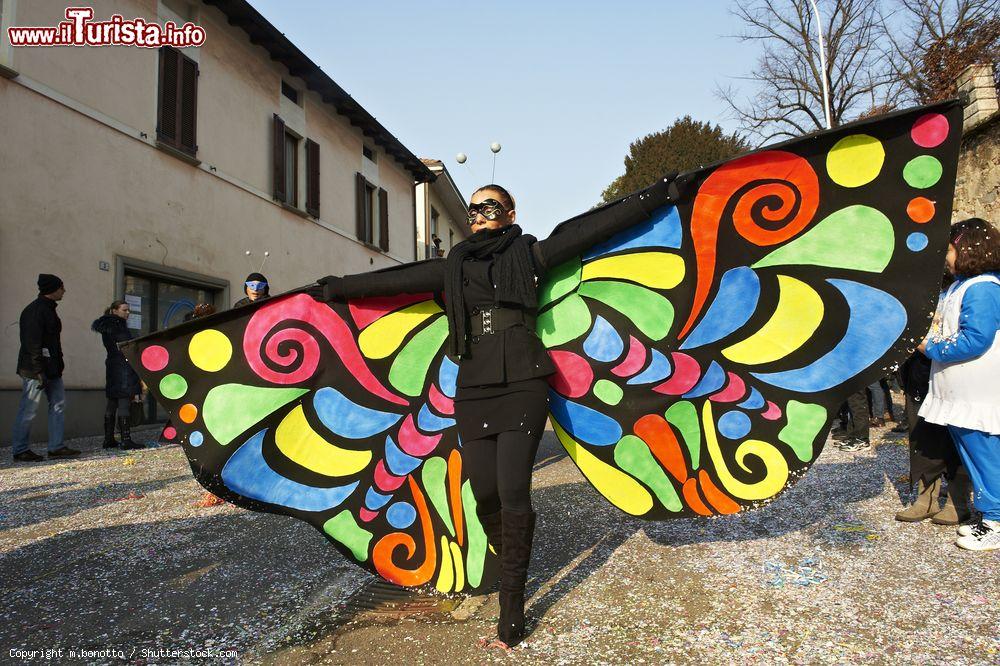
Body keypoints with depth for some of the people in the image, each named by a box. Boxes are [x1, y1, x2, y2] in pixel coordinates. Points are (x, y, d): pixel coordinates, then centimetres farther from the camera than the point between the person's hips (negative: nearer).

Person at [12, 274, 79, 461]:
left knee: (58, 404, 8)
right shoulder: (35, 310, -14)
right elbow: (32, 343, -19)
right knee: (28, 409, -2)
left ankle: (56, 447, 12)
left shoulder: (49, 309, 17)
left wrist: (58, 365, 17)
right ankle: (20, 451, 8)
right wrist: (39, 372, -22)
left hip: (52, 369, 10)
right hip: (35, 369, -10)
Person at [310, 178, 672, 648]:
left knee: (512, 492, -10)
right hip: (473, 389, 3)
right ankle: (512, 567, 27)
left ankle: (512, 605, 3)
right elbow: (393, 281, 21)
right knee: (485, 495, -1)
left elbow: (597, 227, 5)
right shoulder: (453, 268, 16)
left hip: (523, 384, -3)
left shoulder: (529, 253, 9)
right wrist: (338, 288, 26)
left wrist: (657, 195, 4)